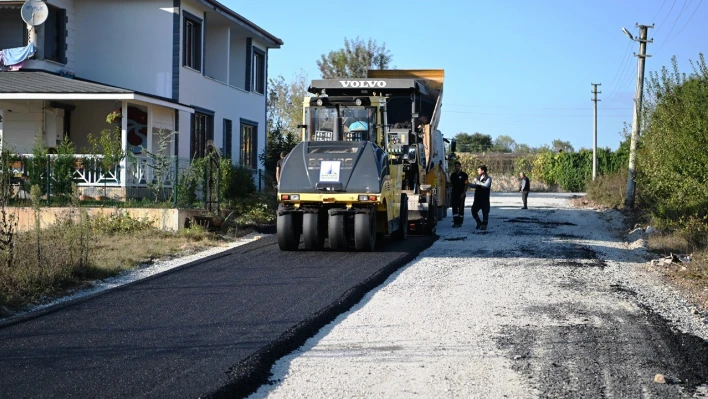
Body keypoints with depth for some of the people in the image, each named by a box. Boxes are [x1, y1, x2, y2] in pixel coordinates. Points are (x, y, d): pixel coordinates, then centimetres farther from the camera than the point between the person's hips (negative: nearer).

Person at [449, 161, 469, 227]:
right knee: (454, 208, -4)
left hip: (461, 194, -4)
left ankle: (460, 222, 7)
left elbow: (466, 185, -4)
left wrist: (463, 193, -12)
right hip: (454, 194, 4)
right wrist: (449, 184, -3)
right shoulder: (452, 175, 12)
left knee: (461, 208, 2)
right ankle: (455, 222, -4)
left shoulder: (464, 175, -1)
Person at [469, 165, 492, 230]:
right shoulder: (478, 177, 12)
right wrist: (468, 184, 15)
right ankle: (479, 223, 22)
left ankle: (484, 225, 10)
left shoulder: (488, 178, -9)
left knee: (485, 212, 0)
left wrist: (478, 182, -23)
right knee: (474, 210, 4)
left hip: (485, 199, -6)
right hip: (477, 198, 6)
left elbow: (486, 185, -28)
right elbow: (475, 185, 26)